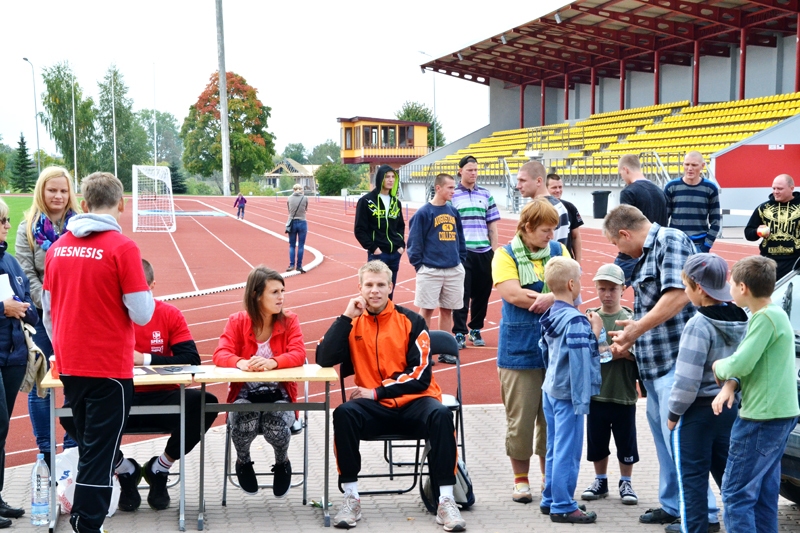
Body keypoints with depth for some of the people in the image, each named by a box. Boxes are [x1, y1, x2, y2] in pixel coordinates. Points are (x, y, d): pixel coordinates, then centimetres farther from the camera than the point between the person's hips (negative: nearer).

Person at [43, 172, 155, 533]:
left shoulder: (57, 247, 4)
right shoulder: (121, 247, -13)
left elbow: (48, 310, 11)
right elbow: (142, 313, -14)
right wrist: (146, 297, 7)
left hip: (69, 365, 6)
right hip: (109, 366, -6)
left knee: (87, 445, 20)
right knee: (100, 451, 1)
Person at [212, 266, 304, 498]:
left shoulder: (289, 320, 0)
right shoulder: (237, 321, 0)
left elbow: (298, 354, -15)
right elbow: (221, 354, -13)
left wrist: (272, 363, -36)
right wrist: (241, 363, -36)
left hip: (279, 392, 0)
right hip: (245, 393, 0)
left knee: (275, 426, -31)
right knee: (244, 423, -33)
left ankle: (282, 462, 8)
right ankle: (243, 461, 6)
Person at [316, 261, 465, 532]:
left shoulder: (411, 321, 1)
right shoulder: (353, 322, 7)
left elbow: (421, 375, -5)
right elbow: (324, 359, -8)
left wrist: (376, 392, -10)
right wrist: (346, 316, -12)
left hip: (413, 403, -1)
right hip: (374, 408, 1)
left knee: (441, 415, -32)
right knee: (344, 414, -30)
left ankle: (446, 500, -24)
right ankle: (351, 498, -20)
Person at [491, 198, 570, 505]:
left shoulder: (558, 250, 10)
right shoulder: (506, 255, -3)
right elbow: (512, 294, -16)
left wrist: (551, 298, -20)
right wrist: (557, 296, -10)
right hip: (520, 350, -3)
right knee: (520, 419, 2)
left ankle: (549, 477, 21)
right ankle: (521, 479, 15)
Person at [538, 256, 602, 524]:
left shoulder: (551, 316, 9)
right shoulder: (575, 319, -21)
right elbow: (582, 355, -26)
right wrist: (595, 332, -17)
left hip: (551, 389, 10)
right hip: (568, 393, -10)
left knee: (555, 448, 17)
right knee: (568, 451, -2)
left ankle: (550, 499, 25)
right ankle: (563, 507, 3)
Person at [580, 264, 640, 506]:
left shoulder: (631, 319, -3)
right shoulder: (589, 318, 2)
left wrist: (628, 354, -21)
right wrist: (605, 354, -14)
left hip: (624, 394, -2)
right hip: (596, 393, 2)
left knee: (626, 442, 8)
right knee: (597, 440, 12)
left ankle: (625, 483, 24)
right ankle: (600, 481, 29)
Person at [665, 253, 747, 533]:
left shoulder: (699, 325, -21)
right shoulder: (740, 320, 3)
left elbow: (687, 380, -21)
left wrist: (673, 413, -10)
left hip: (698, 411, -7)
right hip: (729, 407, 8)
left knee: (692, 476, 4)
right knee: (727, 471, 18)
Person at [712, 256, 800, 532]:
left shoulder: (765, 317, -17)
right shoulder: (773, 314, 14)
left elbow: (740, 364, -21)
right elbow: (746, 360, 13)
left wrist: (717, 366, 0)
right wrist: (729, 384, -4)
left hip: (762, 419, -10)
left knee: (735, 495, -6)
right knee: (764, 494, 14)